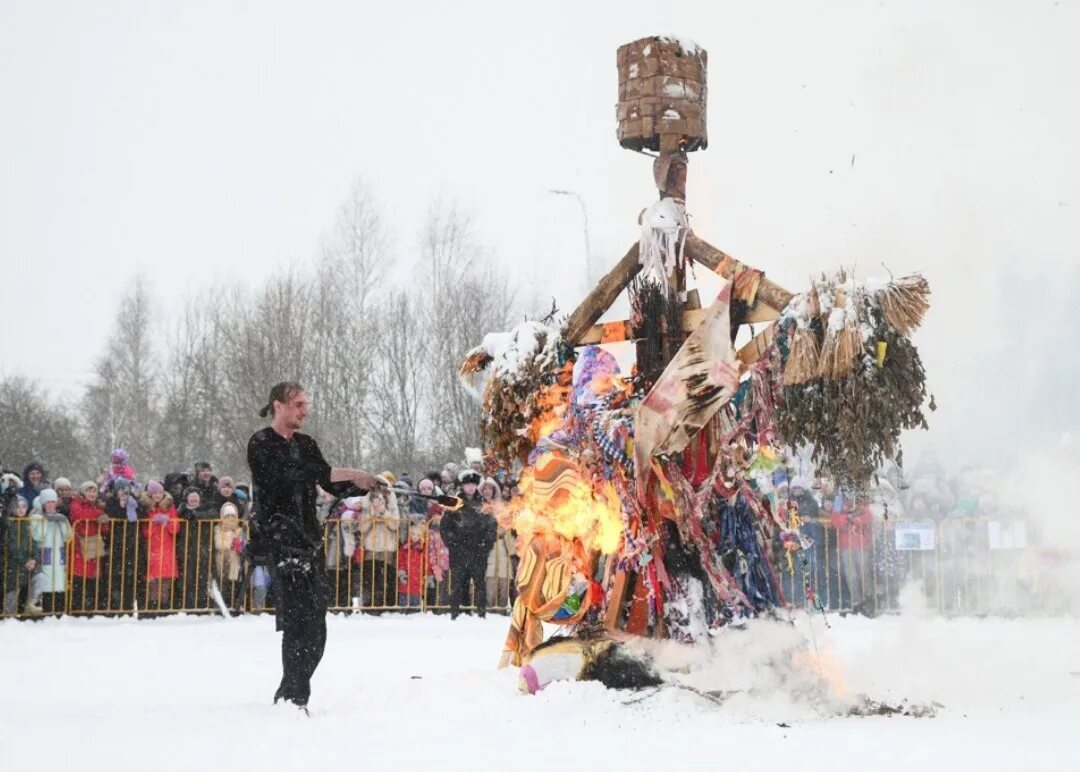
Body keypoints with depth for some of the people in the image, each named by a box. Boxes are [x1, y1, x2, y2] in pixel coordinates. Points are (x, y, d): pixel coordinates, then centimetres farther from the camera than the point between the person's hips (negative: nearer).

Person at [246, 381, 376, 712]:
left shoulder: (306, 445, 18)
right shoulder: (261, 445, -4)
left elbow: (334, 486, 12)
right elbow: (294, 473, -18)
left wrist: (368, 484, -7)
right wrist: (350, 473, -20)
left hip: (310, 540, 7)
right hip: (279, 543, -7)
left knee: (315, 628, 5)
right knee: (298, 621, -16)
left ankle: (290, 695, 16)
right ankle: (294, 697, -12)